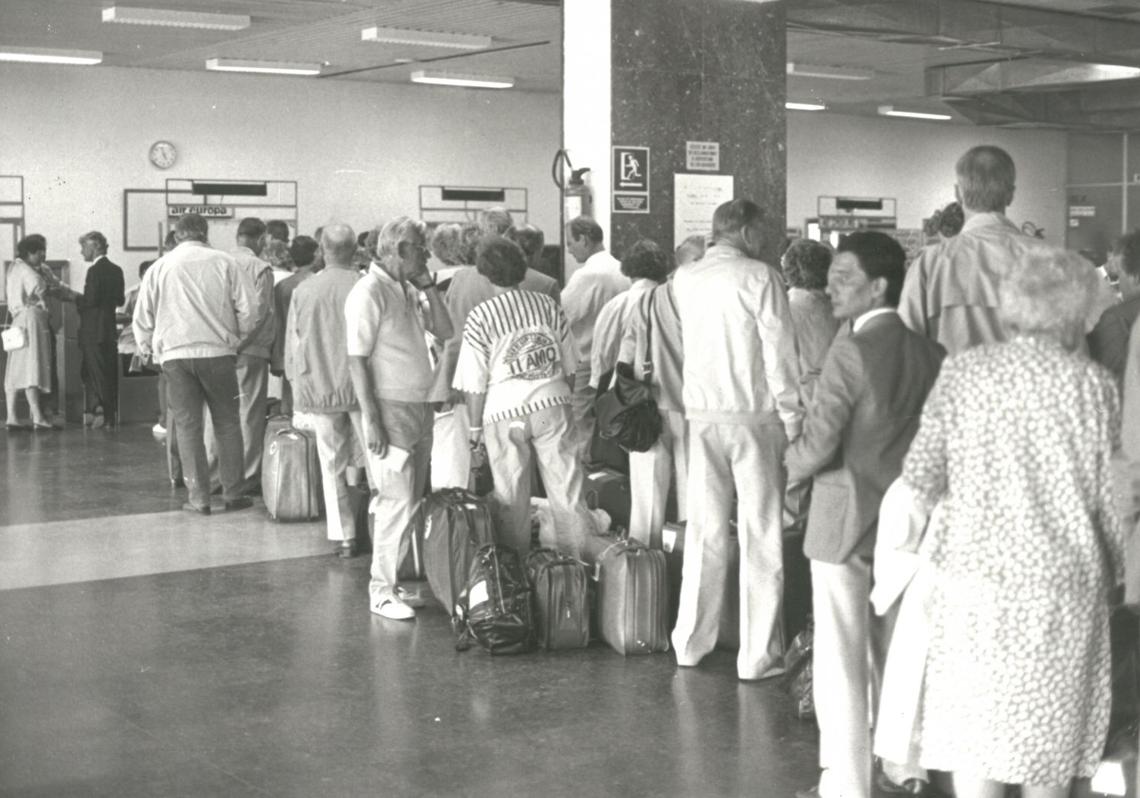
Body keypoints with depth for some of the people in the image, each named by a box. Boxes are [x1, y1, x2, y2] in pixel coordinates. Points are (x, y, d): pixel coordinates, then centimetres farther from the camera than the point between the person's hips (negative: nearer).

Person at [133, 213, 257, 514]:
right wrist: (238, 337, 13)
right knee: (227, 423, 9)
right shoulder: (224, 263, 0)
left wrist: (146, 349, 20)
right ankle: (234, 493, 10)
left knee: (187, 426, 5)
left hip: (174, 354, 1)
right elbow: (248, 308, -3)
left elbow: (142, 317, 6)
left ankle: (199, 498, 3)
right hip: (218, 352, -1)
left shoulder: (159, 267, 5)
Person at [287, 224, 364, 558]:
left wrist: (298, 390, 14)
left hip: (318, 389, 1)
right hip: (360, 388, -1)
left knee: (332, 466, 8)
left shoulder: (303, 290, -1)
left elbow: (292, 346, 4)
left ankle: (343, 537, 8)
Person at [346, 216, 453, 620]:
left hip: (419, 408, 9)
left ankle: (406, 578, 20)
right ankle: (382, 591, -5)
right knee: (397, 502, -10)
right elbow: (356, 359, -16)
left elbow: (444, 331, 15)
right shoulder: (369, 292, -12)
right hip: (389, 409, -9)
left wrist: (429, 288, 4)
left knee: (412, 501, 12)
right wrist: (370, 418, -21)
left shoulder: (408, 291, 13)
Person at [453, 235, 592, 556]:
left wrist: (475, 426, 3)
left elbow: (475, 382, -7)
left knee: (511, 501, 8)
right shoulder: (547, 304, 1)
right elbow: (569, 364, 9)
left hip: (505, 412, -2)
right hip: (552, 405, 3)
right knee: (566, 490, 7)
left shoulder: (481, 316, -10)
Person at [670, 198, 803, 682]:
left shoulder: (684, 279, 6)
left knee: (704, 529, 13)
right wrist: (792, 418, -4)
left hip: (701, 415, 5)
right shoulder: (760, 278, -8)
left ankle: (691, 643, 20)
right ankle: (758, 655, 4)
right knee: (760, 534, 2)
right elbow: (780, 353, -9)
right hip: (755, 414, -5)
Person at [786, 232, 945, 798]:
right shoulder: (928, 353, 1)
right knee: (896, 646, 18)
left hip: (846, 522, -6)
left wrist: (791, 469, 2)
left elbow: (815, 447, -17)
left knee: (841, 655, 2)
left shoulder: (851, 353, -17)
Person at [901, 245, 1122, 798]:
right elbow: (1110, 495, -2)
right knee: (1050, 739, 15)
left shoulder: (962, 372, -3)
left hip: (974, 573, 1)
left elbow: (920, 477, -3)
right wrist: (1112, 565, 15)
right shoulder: (1093, 385, -6)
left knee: (975, 732, 8)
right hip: (1063, 581, 0)